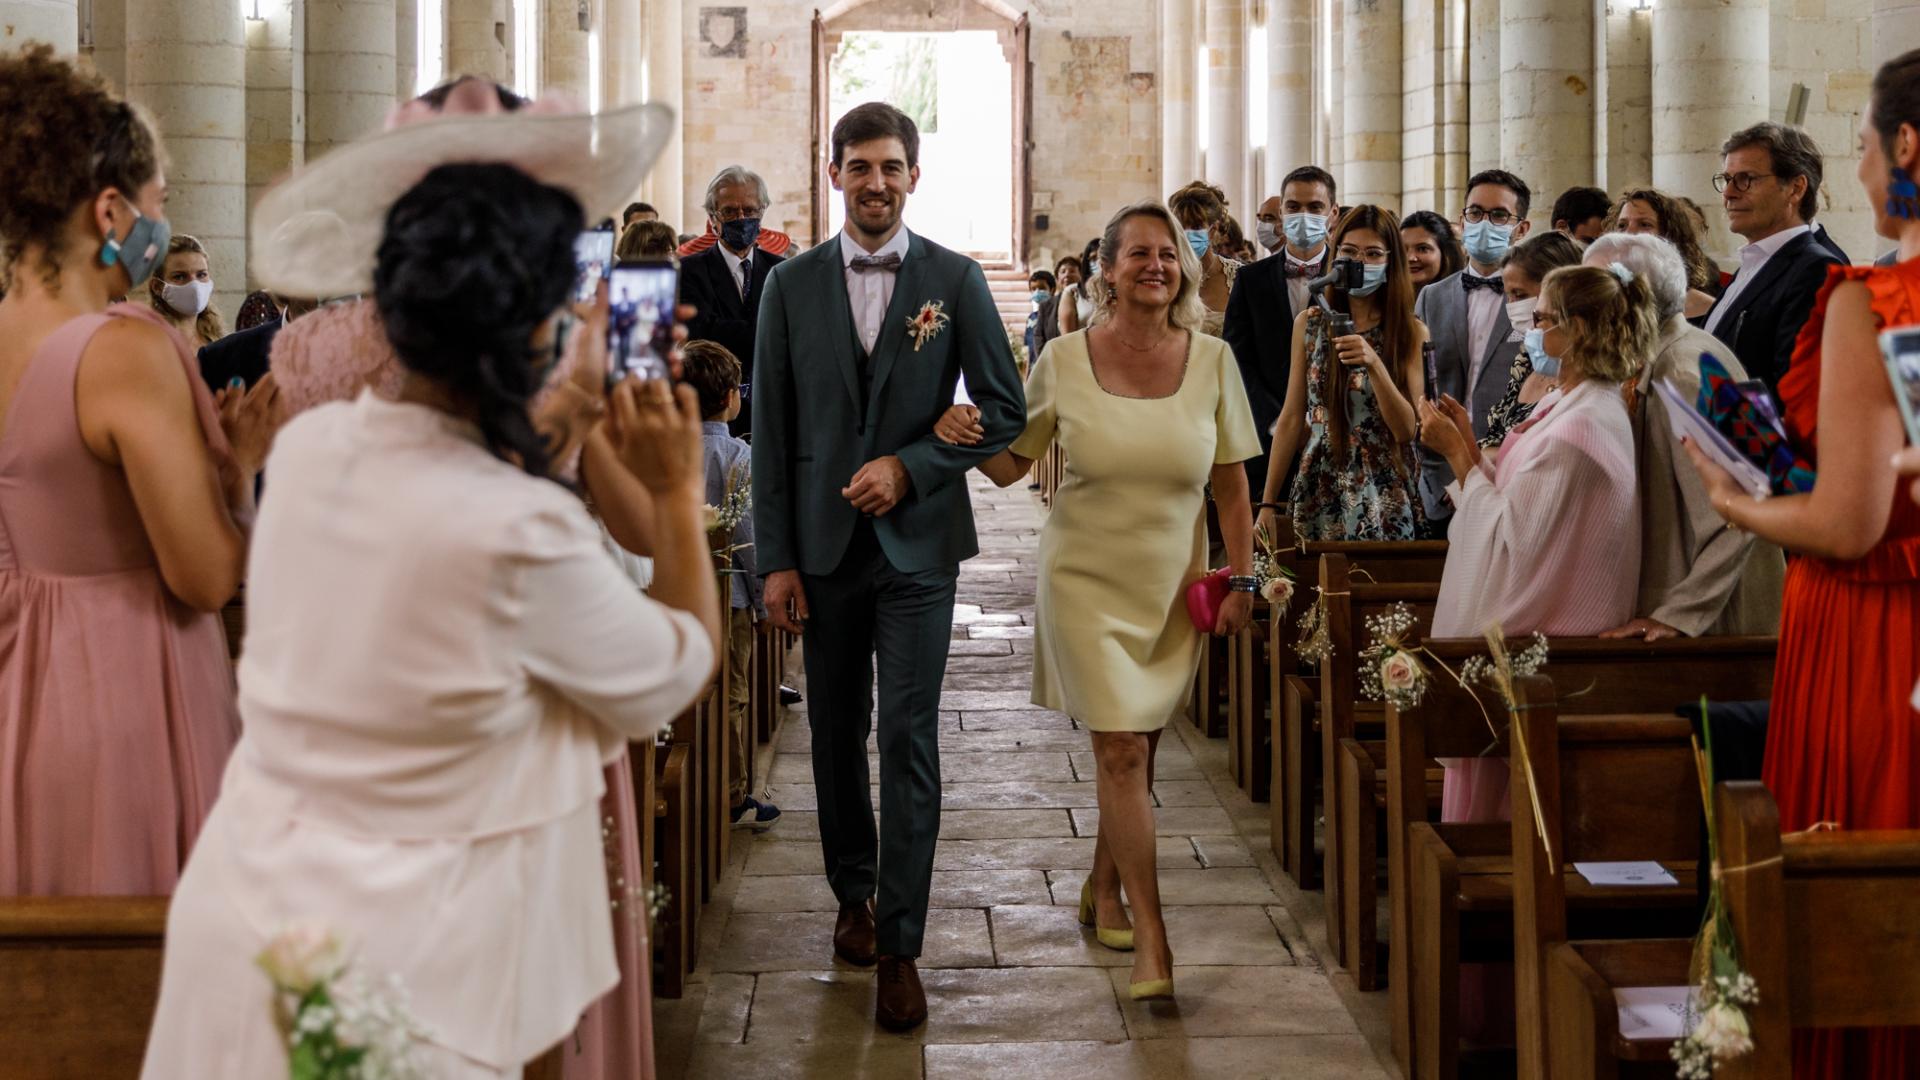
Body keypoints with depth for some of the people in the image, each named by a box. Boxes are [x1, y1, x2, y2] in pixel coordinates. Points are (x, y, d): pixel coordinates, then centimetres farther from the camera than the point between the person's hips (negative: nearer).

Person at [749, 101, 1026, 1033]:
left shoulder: (956, 281, 0)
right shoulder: (791, 285, 3)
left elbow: (1004, 411, 2)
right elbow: (771, 430, 3)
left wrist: (910, 466, -12)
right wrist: (775, 559, -2)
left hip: (917, 542, -2)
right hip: (823, 545, 2)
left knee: (909, 739, -6)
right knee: (837, 734, 12)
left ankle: (899, 947, -2)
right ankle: (854, 894, 32)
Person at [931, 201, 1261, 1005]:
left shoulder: (1212, 360, -3)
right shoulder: (1065, 360, -7)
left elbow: (1231, 484, 4)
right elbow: (1012, 464, 2)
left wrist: (1240, 579, 0)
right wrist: (969, 437, -18)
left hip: (1172, 586, 3)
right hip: (1086, 578, -2)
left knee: (1135, 748, 13)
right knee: (1120, 748, -9)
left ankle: (1103, 892, 36)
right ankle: (1151, 938, -8)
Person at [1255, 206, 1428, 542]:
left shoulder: (1411, 333, -3)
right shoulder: (1309, 324, 4)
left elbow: (1407, 429, -10)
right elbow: (1292, 418, 6)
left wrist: (1374, 364, -23)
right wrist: (1268, 503, 3)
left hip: (1384, 501, -2)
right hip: (1318, 494, 2)